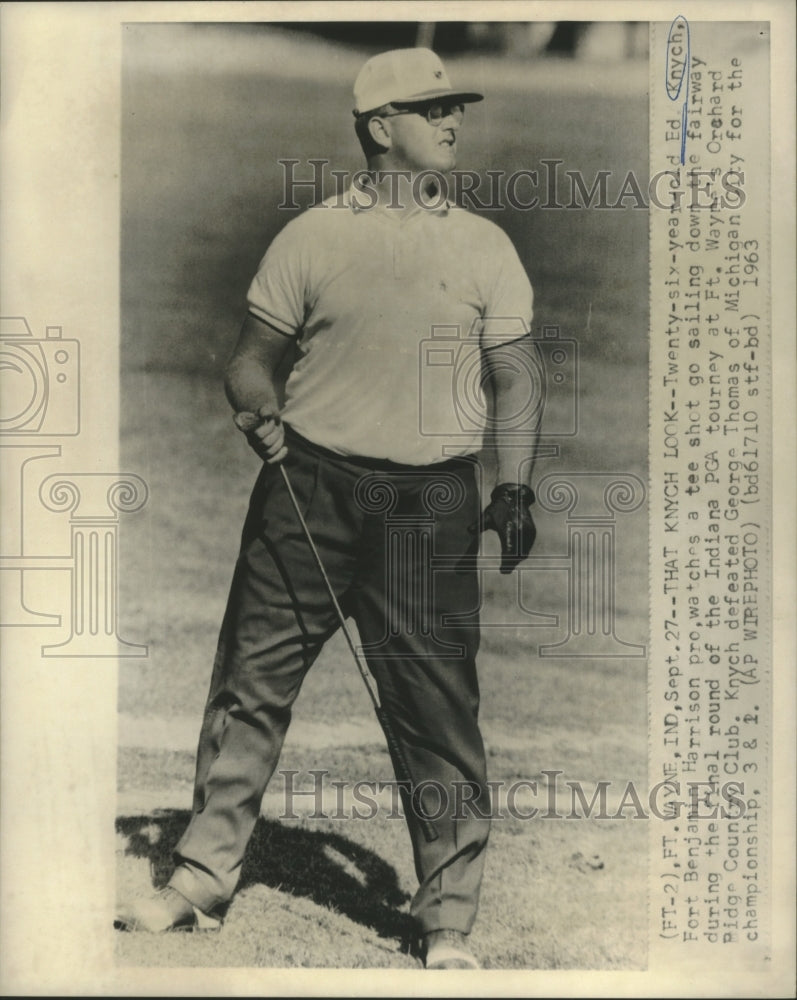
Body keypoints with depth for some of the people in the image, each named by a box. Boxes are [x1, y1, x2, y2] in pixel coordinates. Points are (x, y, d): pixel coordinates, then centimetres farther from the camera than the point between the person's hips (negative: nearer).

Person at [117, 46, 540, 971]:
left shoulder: (484, 246, 9)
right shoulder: (311, 237, 6)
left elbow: (513, 379, 8)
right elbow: (251, 357, 11)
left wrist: (516, 488, -4)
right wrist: (261, 414, -10)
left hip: (432, 502, 0)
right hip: (308, 484, 0)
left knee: (438, 712, -1)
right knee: (252, 685, 3)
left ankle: (447, 927, 9)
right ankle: (200, 880, 17)